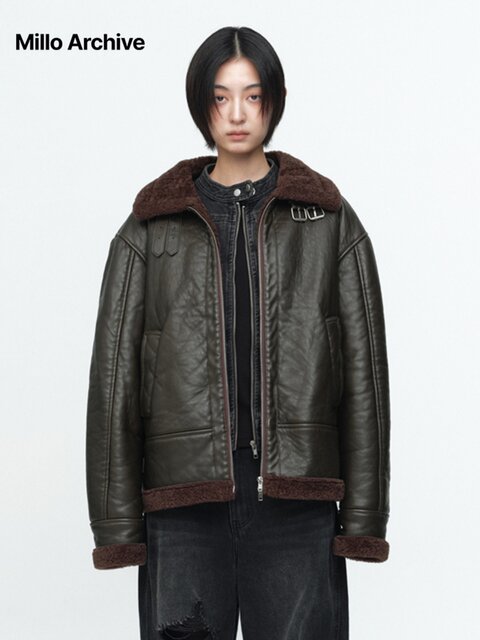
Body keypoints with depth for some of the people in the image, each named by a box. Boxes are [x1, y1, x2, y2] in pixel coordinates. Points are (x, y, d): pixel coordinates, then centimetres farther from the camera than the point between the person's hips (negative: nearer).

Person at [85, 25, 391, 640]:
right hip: (185, 504, 1)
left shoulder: (329, 221, 8)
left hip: (296, 500, 0)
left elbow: (364, 374, 5)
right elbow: (113, 380, 6)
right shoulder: (150, 228, 8)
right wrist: (117, 524, 1)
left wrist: (364, 517, 0)